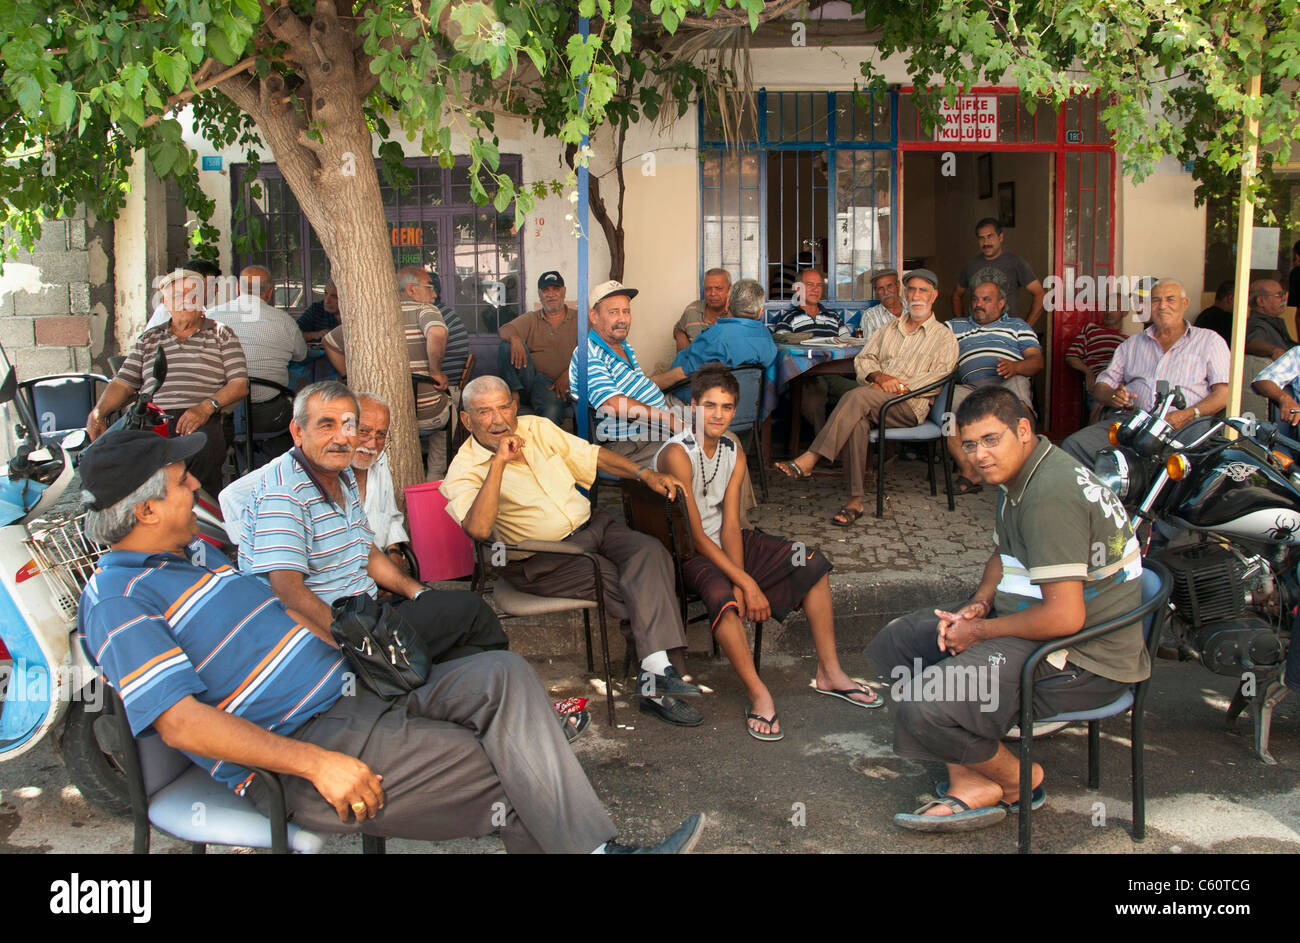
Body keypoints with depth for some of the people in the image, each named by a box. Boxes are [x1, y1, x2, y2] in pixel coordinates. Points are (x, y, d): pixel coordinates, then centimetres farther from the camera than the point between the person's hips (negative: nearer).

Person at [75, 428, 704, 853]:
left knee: (503, 674, -13)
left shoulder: (194, 550, 19)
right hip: (301, 749, -8)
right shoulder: (118, 601, -11)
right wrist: (316, 764, -26)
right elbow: (181, 721, -22)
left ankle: (593, 845, -16)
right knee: (507, 772, -17)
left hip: (356, 693, 9)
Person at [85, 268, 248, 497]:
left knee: (204, 447, -39)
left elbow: (240, 384, 5)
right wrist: (98, 411, 1)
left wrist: (206, 406, -12)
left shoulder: (221, 334, 17)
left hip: (200, 420, -3)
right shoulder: (148, 339, 27)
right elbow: (123, 383, 21)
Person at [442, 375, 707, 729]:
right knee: (630, 587, -26)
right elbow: (479, 529, -26)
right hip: (542, 560, -5)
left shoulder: (537, 428, 11)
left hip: (591, 526, 6)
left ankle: (655, 674, -29)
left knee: (649, 551, -24)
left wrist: (645, 473, 7)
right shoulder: (464, 470, -7)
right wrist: (498, 463, -25)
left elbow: (593, 455, 20)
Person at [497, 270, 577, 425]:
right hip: (530, 376, 4)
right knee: (507, 346, -21)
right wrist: (514, 338, -23)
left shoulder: (578, 319, 12)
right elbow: (505, 329, 2)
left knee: (551, 413, -37)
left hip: (555, 383, -4)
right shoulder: (531, 319, 19)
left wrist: (568, 373, -16)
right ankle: (515, 392, -20)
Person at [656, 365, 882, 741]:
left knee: (812, 563, -1)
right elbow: (695, 535, -24)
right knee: (722, 595, -39)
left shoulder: (734, 454, 0)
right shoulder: (677, 454, -22)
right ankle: (759, 695, -23)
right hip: (685, 552, -8)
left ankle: (829, 672, 6)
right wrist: (746, 583, -26)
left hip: (726, 543, 8)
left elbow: (730, 525, -7)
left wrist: (742, 580, -22)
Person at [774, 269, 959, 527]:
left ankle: (809, 460, -40)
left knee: (857, 397, -34)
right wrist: (879, 376, -4)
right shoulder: (888, 330, 29)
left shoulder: (945, 337, 14)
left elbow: (939, 377, -1)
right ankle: (855, 500, -35)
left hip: (910, 405, -3)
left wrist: (901, 386, -12)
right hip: (874, 401, 4)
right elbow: (863, 359, 18)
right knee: (857, 421, -35)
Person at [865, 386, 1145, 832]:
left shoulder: (1049, 496, -24)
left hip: (1085, 660, -11)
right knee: (897, 640, 13)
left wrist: (981, 632, -14)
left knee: (924, 709, -27)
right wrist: (978, 605, 6)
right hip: (1033, 619, 11)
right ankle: (970, 782, 6)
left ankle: (1019, 780, 4)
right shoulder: (1018, 474, 10)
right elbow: (1004, 555, 26)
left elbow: (1065, 617, -28)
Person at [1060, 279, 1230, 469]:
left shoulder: (1209, 340, 19)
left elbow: (1225, 392, 6)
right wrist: (1113, 396, -5)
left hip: (1187, 424, -3)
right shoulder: (1132, 344, 29)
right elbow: (1101, 387, 22)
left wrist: (1189, 414, -14)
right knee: (1073, 445, -23)